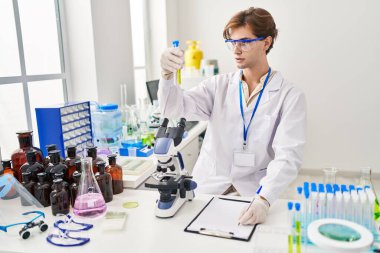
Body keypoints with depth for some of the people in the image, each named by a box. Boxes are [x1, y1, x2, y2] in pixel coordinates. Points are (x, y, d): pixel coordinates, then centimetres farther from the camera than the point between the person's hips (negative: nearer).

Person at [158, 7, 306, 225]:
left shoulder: (290, 96, -4)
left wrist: (263, 201, -30)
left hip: (255, 193, -1)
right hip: (209, 189, 2)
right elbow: (176, 108, -7)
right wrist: (167, 73, -27)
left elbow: (288, 156, -14)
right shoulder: (218, 85, 4)